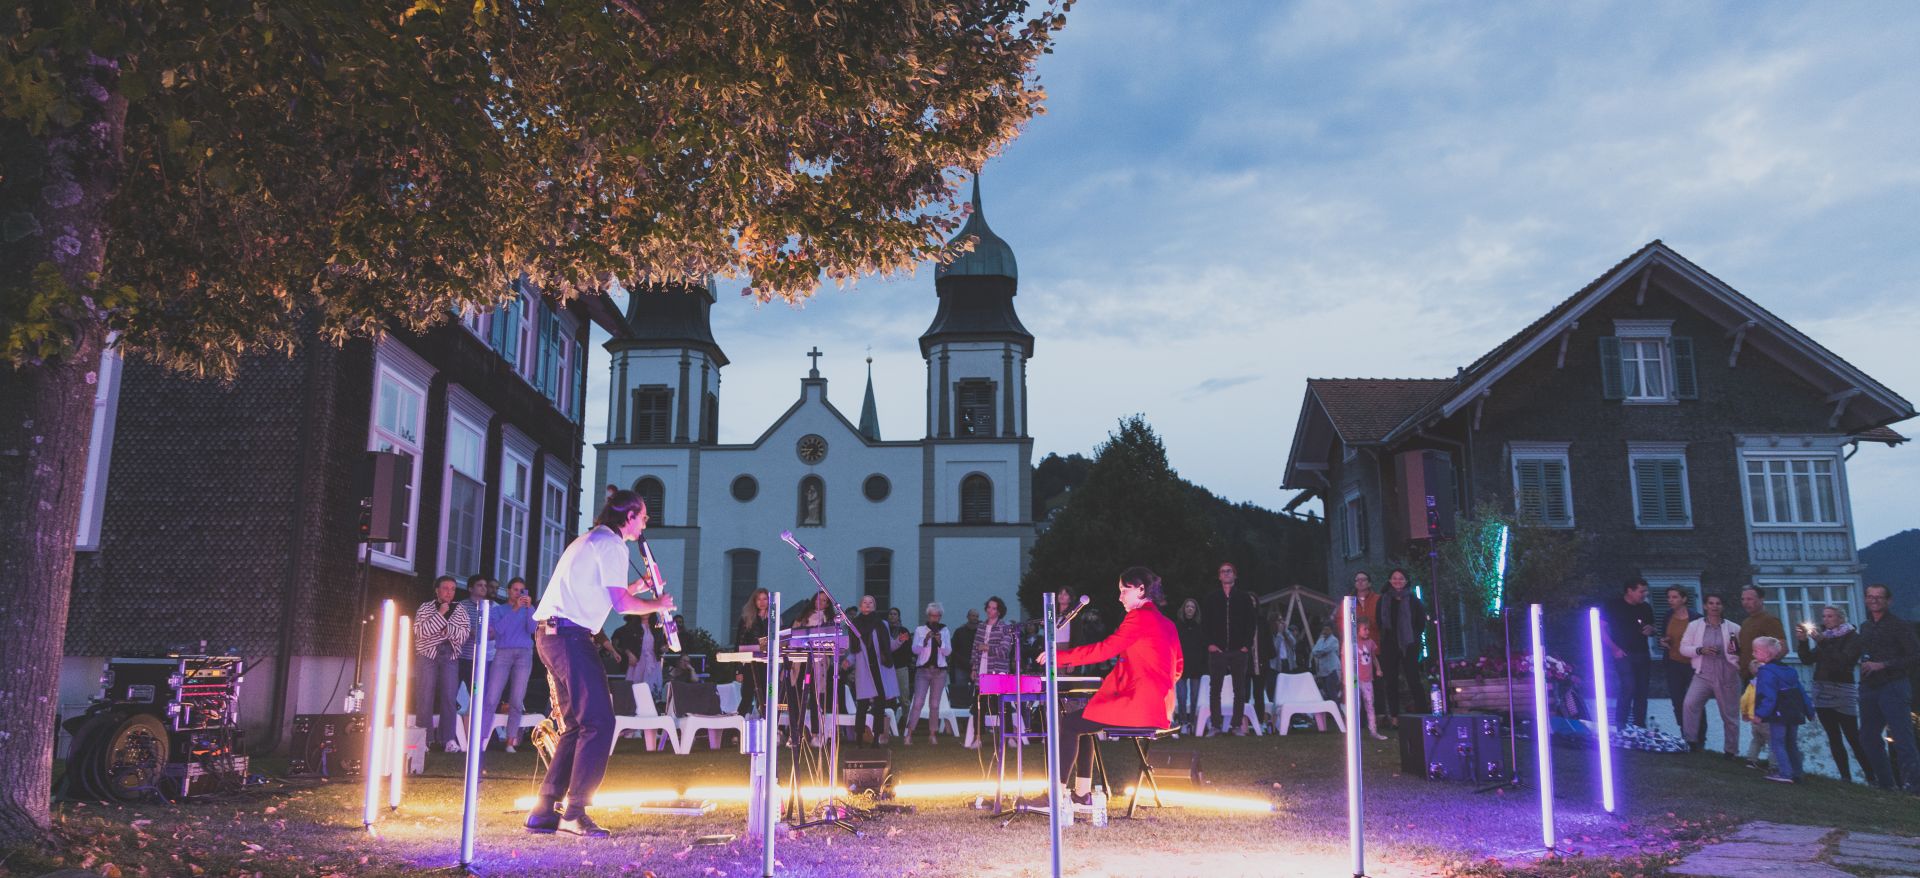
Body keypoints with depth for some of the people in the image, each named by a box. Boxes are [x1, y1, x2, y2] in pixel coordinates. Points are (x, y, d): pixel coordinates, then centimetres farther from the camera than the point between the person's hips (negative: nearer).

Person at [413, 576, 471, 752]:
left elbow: (465, 633, 2)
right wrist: (440, 614, -14)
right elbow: (420, 631, -10)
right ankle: (425, 738, 0)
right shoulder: (425, 608, 5)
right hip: (427, 655, -1)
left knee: (450, 697, -6)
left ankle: (448, 739, -5)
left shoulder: (460, 609, 11)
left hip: (450, 656, 1)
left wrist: (448, 629, -13)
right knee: (425, 697, -6)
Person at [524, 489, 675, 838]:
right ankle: (575, 812, -10)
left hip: (549, 634, 11)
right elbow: (621, 604, -14)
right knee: (599, 722, -10)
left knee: (576, 724, 14)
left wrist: (638, 586, 25)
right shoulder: (612, 545, -7)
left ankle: (545, 811, 15)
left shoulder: (589, 541, 25)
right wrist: (658, 604, 1)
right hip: (570, 635, -11)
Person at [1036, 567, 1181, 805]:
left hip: (1137, 706, -10)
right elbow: (1177, 669, 22)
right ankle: (1082, 793, 20)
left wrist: (1059, 655, -10)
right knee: (1082, 723, 21)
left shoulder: (1139, 617, -11)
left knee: (1069, 724, -5)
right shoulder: (1166, 623, 17)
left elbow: (1105, 649, -16)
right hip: (1159, 709, 10)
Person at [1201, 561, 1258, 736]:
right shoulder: (1211, 598, 9)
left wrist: (1247, 645, -5)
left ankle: (1237, 725, 7)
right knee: (1215, 689, -1)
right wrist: (1210, 643, -5)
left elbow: (1251, 623, 5)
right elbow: (1204, 622, 6)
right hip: (1217, 650, 0)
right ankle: (1216, 725, 3)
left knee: (1240, 690, 2)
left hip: (1239, 651, 0)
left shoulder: (1244, 597, 8)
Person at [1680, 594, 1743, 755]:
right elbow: (1684, 648, 3)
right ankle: (1691, 741, -12)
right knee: (1690, 703, -21)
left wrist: (1737, 651, -13)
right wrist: (1700, 650, -15)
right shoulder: (1694, 625, 5)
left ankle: (1731, 750, 22)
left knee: (1730, 715, 8)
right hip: (1703, 674, 0)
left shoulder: (1734, 628, 4)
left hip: (1728, 676, 0)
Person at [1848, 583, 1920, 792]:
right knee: (1868, 736, 10)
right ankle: (1885, 782, 20)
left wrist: (1882, 665, -16)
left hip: (1893, 687, -7)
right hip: (1869, 688, 7)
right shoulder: (1865, 627, 17)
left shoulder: (1899, 626, -4)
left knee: (1902, 738, -12)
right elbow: (1850, 655, 23)